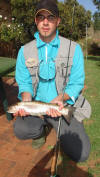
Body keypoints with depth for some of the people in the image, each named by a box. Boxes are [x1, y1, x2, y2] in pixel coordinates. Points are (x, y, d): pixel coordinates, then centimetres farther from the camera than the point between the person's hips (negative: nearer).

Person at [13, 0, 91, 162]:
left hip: (65, 105, -1)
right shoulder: (25, 51, 1)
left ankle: (63, 131, 18)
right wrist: (26, 102, -20)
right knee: (20, 130, -30)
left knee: (81, 154, -16)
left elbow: (76, 84, -6)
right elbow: (24, 83, 1)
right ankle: (40, 131, 8)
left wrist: (60, 98, -24)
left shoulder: (74, 49, -5)